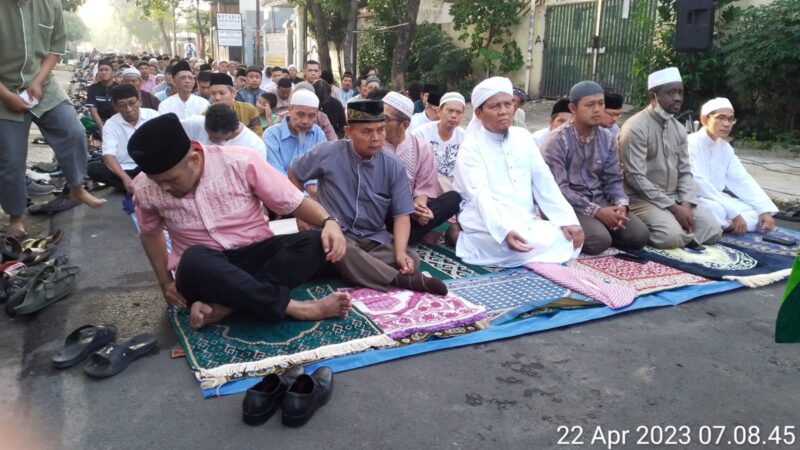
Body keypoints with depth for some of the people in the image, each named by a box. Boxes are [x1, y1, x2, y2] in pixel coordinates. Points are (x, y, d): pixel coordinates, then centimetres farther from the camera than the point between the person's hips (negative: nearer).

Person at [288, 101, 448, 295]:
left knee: (411, 259, -24)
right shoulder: (328, 154, -8)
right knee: (343, 253, -38)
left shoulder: (393, 167, -3)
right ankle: (399, 280, -32)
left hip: (375, 238, 2)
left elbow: (402, 214, -5)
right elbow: (294, 173, 10)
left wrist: (400, 252, -22)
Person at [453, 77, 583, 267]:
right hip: (488, 226, -6)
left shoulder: (522, 136, 9)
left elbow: (544, 182, 6)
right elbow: (481, 196, -21)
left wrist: (567, 221, -6)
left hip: (525, 221, 6)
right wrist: (505, 231, -38)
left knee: (568, 240, -16)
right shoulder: (471, 147, -8)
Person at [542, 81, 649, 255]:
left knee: (639, 235, -12)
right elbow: (558, 189, -18)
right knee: (600, 240, -29)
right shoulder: (557, 141, -13)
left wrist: (621, 204, -13)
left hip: (599, 200, 6)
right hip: (568, 205, -6)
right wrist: (596, 211, -22)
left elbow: (613, 179, 9)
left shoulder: (607, 138, 6)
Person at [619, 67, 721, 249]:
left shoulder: (679, 128, 10)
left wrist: (686, 204, -9)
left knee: (713, 230, -4)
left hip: (675, 198, 8)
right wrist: (673, 208, -20)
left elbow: (685, 171, 11)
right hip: (643, 198, -7)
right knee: (673, 236, -28)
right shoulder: (635, 128, -16)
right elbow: (635, 178, -20)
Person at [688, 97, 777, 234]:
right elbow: (700, 185, -24)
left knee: (758, 215, -6)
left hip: (718, 201, 8)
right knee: (716, 210, -36)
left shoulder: (725, 147, 8)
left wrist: (765, 210, -7)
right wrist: (733, 213, -26)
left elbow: (742, 180, 6)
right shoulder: (691, 143, -16)